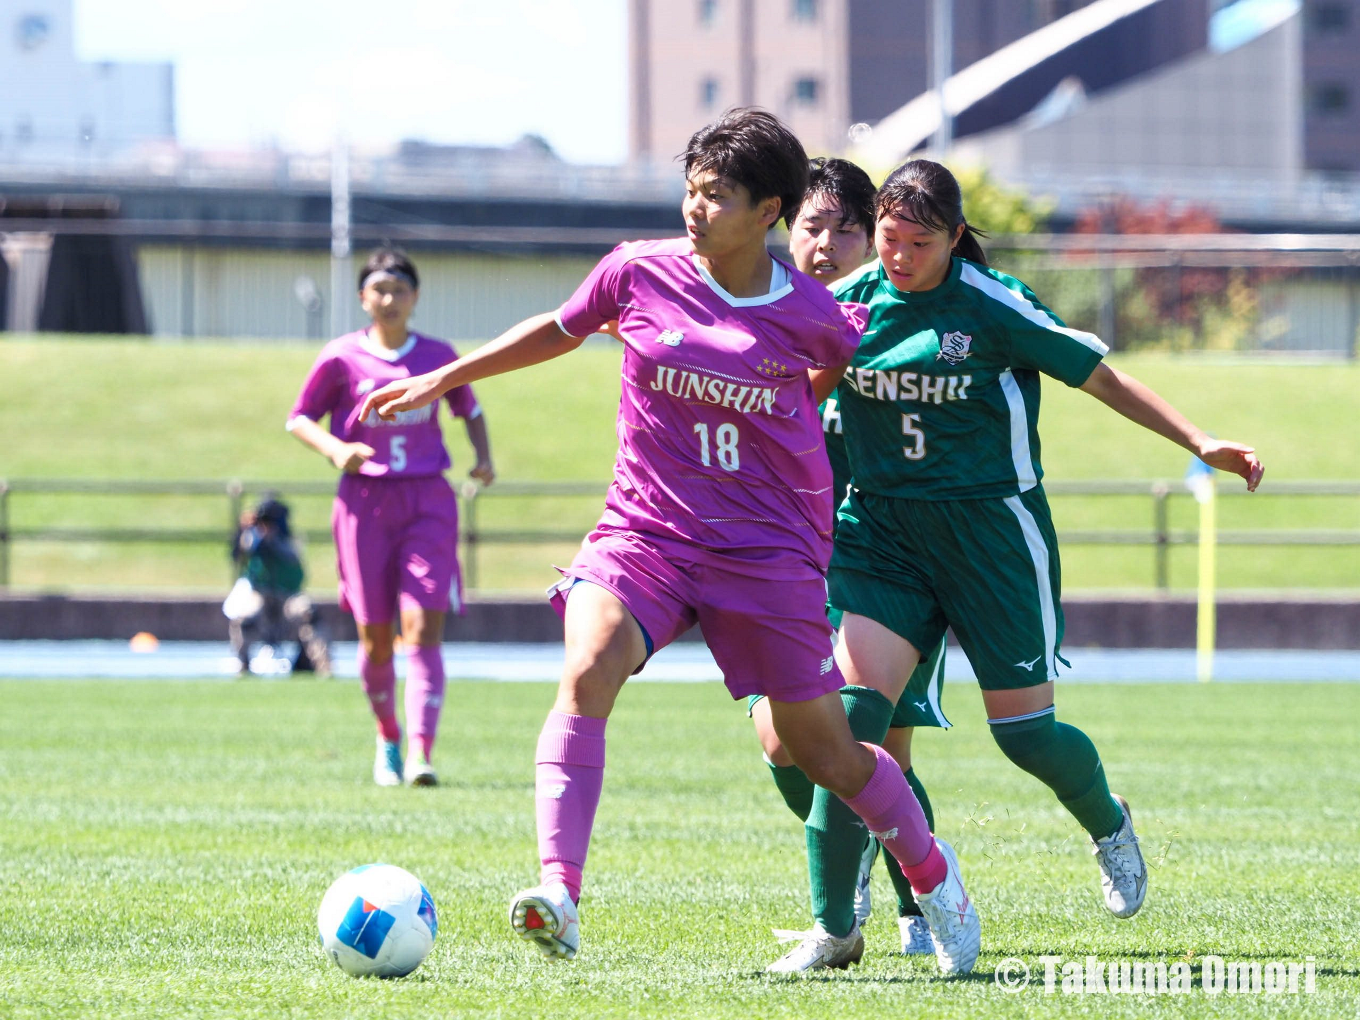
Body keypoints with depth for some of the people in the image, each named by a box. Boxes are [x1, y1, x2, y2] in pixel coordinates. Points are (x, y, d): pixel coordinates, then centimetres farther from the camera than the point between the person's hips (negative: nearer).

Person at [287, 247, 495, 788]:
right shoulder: (342, 358, -1)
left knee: (423, 627, -14)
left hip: (428, 501, 0)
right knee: (374, 637, 2)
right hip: (365, 503, 0)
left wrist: (483, 456, 4)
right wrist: (335, 450, -13)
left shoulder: (438, 356, 5)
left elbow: (470, 408, 21)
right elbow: (300, 418, 6)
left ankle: (420, 755, -23)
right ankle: (388, 738, 29)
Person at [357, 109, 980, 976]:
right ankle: (559, 899, -37)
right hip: (644, 532, 1)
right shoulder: (639, 273, -3)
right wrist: (440, 382, 20)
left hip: (770, 550, -1)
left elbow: (846, 363, 18)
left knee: (823, 747, 5)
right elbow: (559, 331, 15)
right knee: (588, 672, -28)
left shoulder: (811, 315, -6)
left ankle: (934, 876, 33)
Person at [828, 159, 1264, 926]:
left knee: (1025, 731, 2)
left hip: (991, 529, -2)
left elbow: (1103, 379, -5)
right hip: (882, 530, 3)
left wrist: (1201, 443, -11)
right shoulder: (846, 302, -2)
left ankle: (1109, 825, 38)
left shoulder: (995, 308, -11)